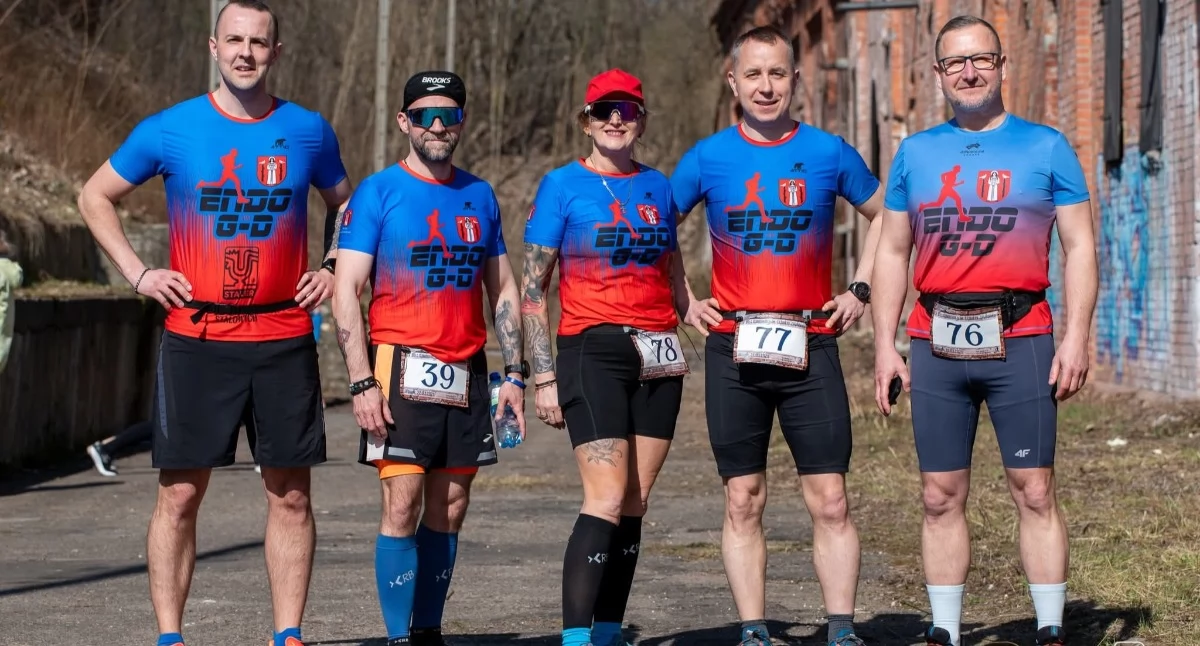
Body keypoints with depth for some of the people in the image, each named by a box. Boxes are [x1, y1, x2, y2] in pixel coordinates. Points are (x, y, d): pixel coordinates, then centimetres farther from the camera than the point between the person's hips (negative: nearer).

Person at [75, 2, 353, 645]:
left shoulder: (308, 132, 5)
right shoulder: (169, 130, 0)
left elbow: (346, 205, 23)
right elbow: (95, 195, 12)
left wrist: (331, 267, 7)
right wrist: (138, 273, 3)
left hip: (284, 337, 2)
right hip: (196, 339, -1)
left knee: (290, 494, 3)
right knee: (180, 493, -1)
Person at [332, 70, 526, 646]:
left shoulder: (479, 195, 13)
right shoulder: (378, 192, -2)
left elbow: (503, 291, 17)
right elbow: (345, 293, -6)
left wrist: (514, 373, 8)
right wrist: (362, 382, -15)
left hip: (468, 374, 5)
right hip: (403, 370, -5)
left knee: (450, 508, 6)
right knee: (403, 504, -10)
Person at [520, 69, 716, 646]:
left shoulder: (657, 186, 14)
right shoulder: (562, 186, 0)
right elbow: (533, 288, -1)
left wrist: (693, 307, 9)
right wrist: (544, 376, -7)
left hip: (658, 359, 5)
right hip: (594, 350, -5)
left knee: (635, 503, 4)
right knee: (607, 500, -16)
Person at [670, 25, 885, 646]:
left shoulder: (828, 152, 3)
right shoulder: (707, 158, 3)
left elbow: (884, 215, 17)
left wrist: (858, 290, 8)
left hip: (811, 345, 0)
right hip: (733, 347, 0)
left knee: (830, 502, -3)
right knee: (743, 502, 3)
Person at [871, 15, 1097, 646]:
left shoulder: (1046, 146, 5)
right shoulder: (915, 153, 13)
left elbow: (1080, 247, 4)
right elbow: (892, 253, 15)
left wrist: (1076, 336, -6)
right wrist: (884, 345, 7)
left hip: (1020, 341, -2)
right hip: (937, 345, 3)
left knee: (1034, 493, -3)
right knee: (941, 497, 4)